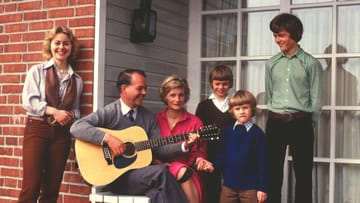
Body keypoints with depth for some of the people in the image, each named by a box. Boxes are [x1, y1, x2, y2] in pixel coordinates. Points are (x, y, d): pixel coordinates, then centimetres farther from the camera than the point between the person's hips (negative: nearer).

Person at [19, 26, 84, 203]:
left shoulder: (76, 80, 12)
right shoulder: (37, 71, 4)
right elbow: (28, 101, -6)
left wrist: (69, 116, -8)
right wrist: (54, 111, -15)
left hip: (62, 133, 3)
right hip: (37, 128, -3)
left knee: (52, 188, 5)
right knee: (31, 187, -10)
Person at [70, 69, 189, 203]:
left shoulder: (148, 117, 14)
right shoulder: (109, 112, -5)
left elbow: (158, 149, 10)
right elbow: (76, 127, -16)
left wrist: (184, 145, -5)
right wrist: (108, 138, -25)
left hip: (140, 174, 5)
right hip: (113, 176, -5)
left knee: (158, 191, -28)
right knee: (161, 172, -27)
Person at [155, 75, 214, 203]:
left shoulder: (195, 122, 9)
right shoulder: (155, 120, 9)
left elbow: (199, 153, 11)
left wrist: (200, 160, -11)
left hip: (187, 169, 0)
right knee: (182, 171, -33)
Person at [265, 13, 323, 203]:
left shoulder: (311, 63, -2)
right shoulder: (271, 64, 8)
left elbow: (316, 100, 0)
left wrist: (307, 124, 3)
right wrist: (278, 118, 13)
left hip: (301, 124, -3)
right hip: (275, 123, 3)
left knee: (303, 173, 2)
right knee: (273, 172, 5)